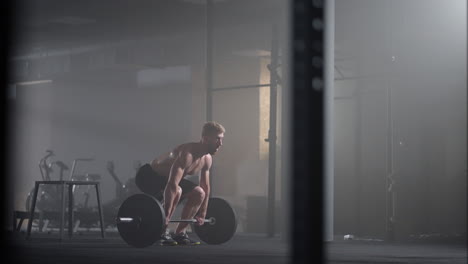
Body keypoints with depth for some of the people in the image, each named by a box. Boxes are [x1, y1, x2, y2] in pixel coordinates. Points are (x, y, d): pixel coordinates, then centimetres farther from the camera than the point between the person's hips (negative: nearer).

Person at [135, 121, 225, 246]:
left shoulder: (207, 159, -4)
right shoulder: (187, 154, -33)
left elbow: (205, 187, 8)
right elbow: (172, 185, -40)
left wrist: (202, 214, 10)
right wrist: (166, 215, -43)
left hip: (165, 177, 10)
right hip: (148, 175, -9)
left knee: (199, 193, 2)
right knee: (176, 191, -35)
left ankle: (180, 233, 7)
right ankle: (161, 233, -20)